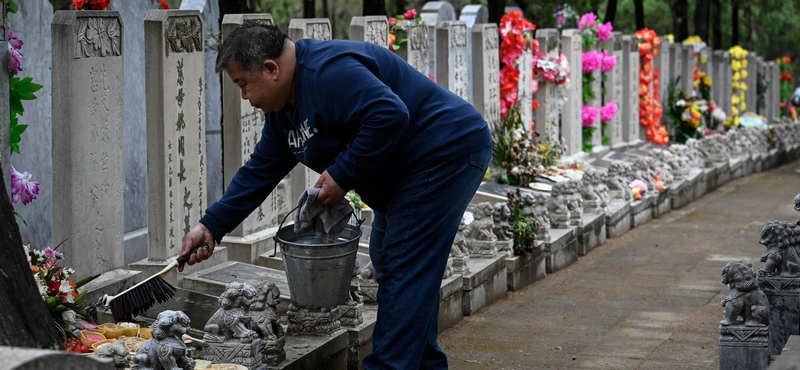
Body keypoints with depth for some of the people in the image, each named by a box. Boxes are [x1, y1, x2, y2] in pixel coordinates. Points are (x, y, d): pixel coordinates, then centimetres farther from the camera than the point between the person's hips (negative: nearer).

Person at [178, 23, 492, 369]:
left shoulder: (328, 72, -24)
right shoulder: (284, 107, 10)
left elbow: (389, 116, -34)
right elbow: (260, 170, 13)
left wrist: (343, 175, -24)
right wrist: (211, 225, 7)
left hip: (447, 155, -11)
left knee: (404, 272, -11)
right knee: (388, 262, 19)